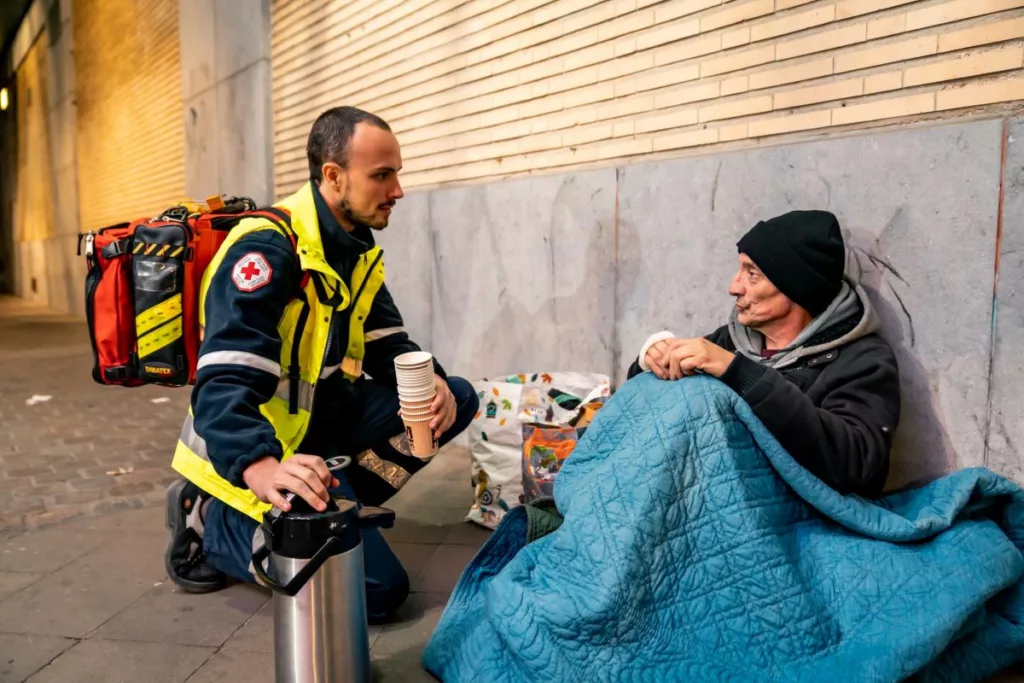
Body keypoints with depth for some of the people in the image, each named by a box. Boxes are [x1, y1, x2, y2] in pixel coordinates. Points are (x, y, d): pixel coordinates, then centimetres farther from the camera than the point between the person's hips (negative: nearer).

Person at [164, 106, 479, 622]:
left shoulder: (359, 250, 5)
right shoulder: (267, 248, -23)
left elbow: (388, 346, 6)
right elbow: (224, 383, -32)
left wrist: (430, 382, -16)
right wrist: (263, 468, -50)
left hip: (322, 419, 9)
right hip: (253, 451, -9)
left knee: (456, 399, 0)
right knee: (377, 588, -16)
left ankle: (333, 500, -2)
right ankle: (210, 523, 0)